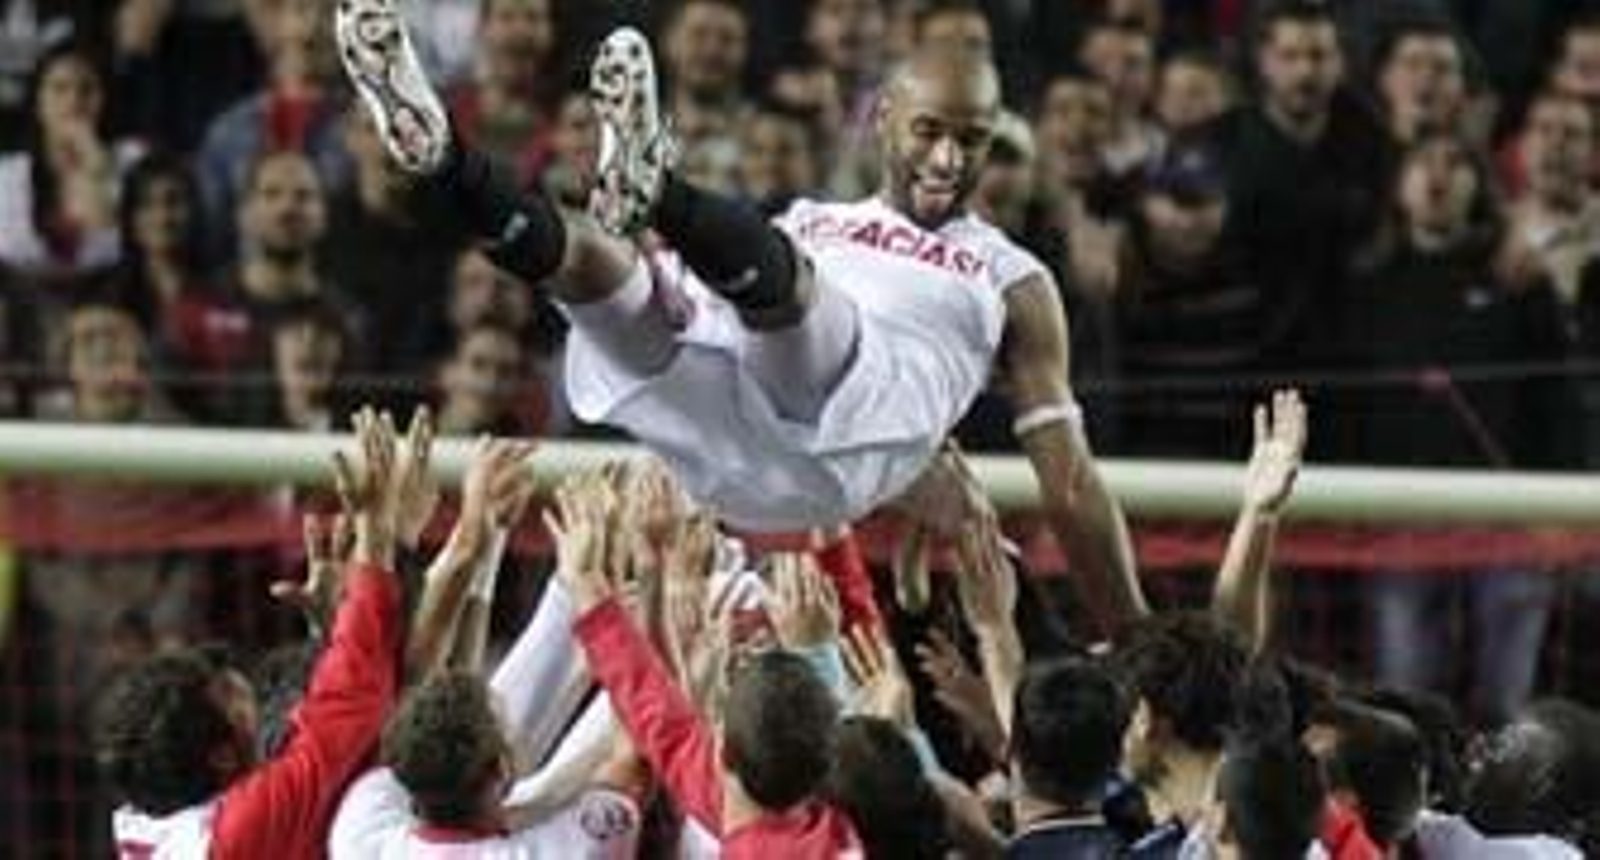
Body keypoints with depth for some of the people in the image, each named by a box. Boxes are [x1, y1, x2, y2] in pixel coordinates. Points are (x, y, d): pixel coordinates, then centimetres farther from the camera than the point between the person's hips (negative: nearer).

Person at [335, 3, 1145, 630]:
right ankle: (436, 151, -46)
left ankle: (654, 188, -63)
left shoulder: (1014, 283, 25)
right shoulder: (808, 222, 35)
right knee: (586, 254, -21)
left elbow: (1070, 483, 23)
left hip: (837, 441, -4)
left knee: (779, 274, -35)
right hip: (720, 432, 4)